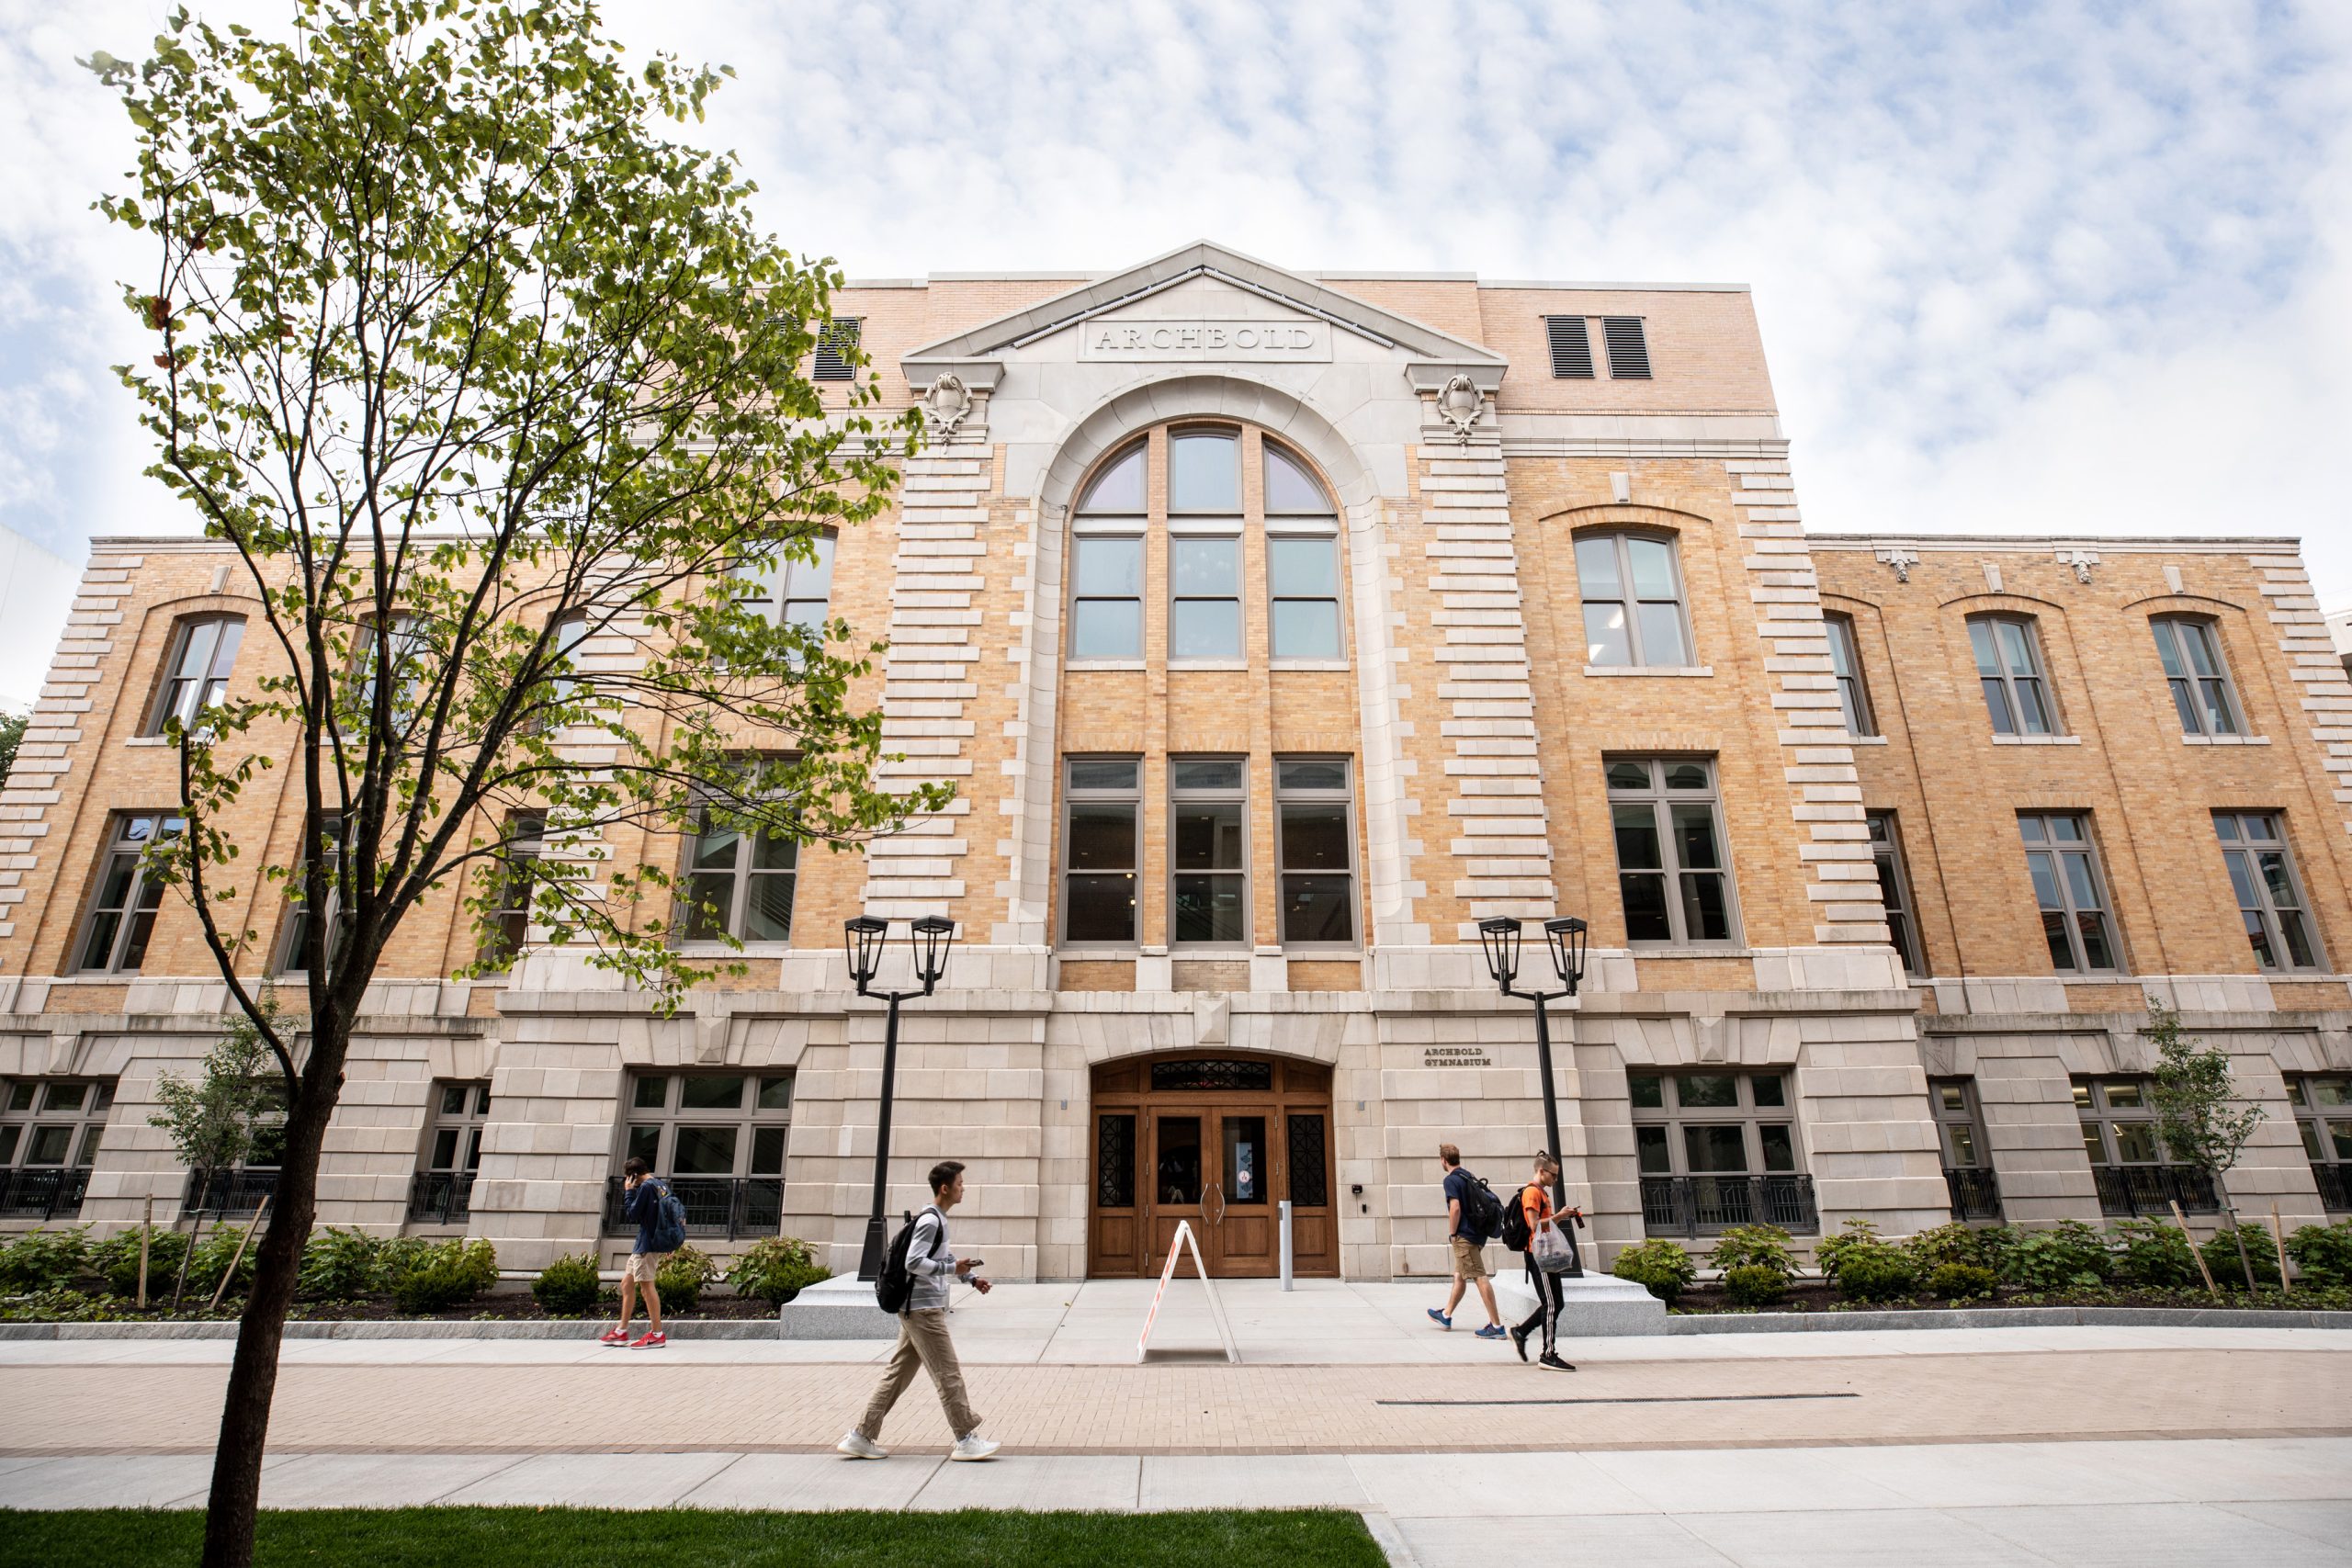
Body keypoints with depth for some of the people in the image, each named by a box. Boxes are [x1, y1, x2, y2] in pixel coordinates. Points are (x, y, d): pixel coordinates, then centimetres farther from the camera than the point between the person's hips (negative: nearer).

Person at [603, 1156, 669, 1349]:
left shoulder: (646, 1187, -13)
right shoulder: (663, 1186, 13)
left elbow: (632, 1213, -13)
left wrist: (629, 1191, -4)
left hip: (647, 1244, -10)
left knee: (646, 1284, -8)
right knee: (627, 1282, 16)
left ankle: (657, 1334, -8)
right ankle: (622, 1331, 23)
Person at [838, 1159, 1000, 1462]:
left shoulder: (939, 1220, 14)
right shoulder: (930, 1221, -17)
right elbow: (913, 1262, -24)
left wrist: (972, 1278, 18)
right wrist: (952, 1269, -21)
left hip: (918, 1309, 10)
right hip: (924, 1310, -10)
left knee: (897, 1374, 13)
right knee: (948, 1375, -3)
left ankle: (861, 1437, 18)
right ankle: (966, 1440, 4)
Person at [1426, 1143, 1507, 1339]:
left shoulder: (1451, 1180, -12)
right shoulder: (1470, 1177, 14)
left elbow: (1455, 1208, -22)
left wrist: (1452, 1233, -10)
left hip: (1464, 1236, -9)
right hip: (1478, 1233, 9)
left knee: (1480, 1278, -9)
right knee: (1460, 1277, 20)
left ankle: (1496, 1326, -10)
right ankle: (1446, 1316, 33)